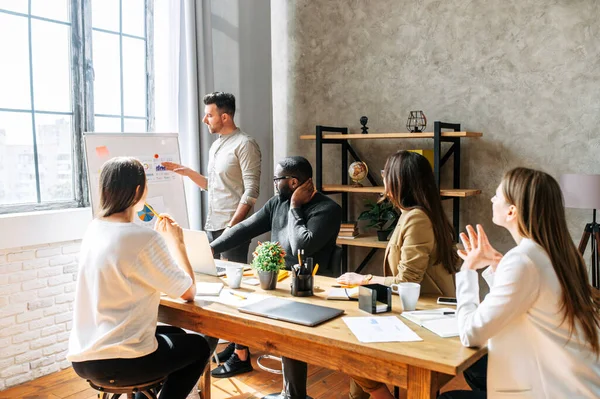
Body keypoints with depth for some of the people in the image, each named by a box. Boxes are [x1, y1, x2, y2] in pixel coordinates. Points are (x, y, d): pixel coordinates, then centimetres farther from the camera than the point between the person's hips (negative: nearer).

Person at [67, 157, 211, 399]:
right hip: (115, 362, -8)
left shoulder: (94, 229, 4)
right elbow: (188, 292, -11)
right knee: (199, 347, 18)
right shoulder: (145, 239, -21)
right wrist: (176, 242, 0)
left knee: (175, 334, 29)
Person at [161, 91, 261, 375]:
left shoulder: (244, 145, -9)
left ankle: (242, 355, 4)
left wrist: (231, 226, -19)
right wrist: (186, 172, 11)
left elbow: (251, 192, -15)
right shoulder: (216, 146, 17)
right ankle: (232, 341, 24)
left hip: (233, 228, -8)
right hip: (212, 226, 8)